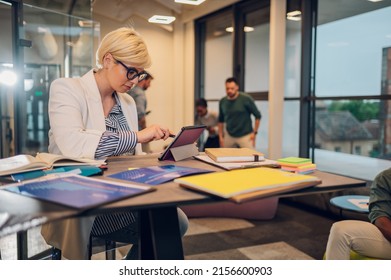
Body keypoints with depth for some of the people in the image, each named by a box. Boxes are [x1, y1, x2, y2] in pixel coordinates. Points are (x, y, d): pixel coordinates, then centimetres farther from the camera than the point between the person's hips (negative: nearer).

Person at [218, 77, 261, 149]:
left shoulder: (246, 99, -11)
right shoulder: (222, 101, 2)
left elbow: (258, 116, -4)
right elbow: (221, 120, 14)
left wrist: (254, 132, -6)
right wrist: (220, 136, 9)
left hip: (245, 135, -4)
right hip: (229, 136, 4)